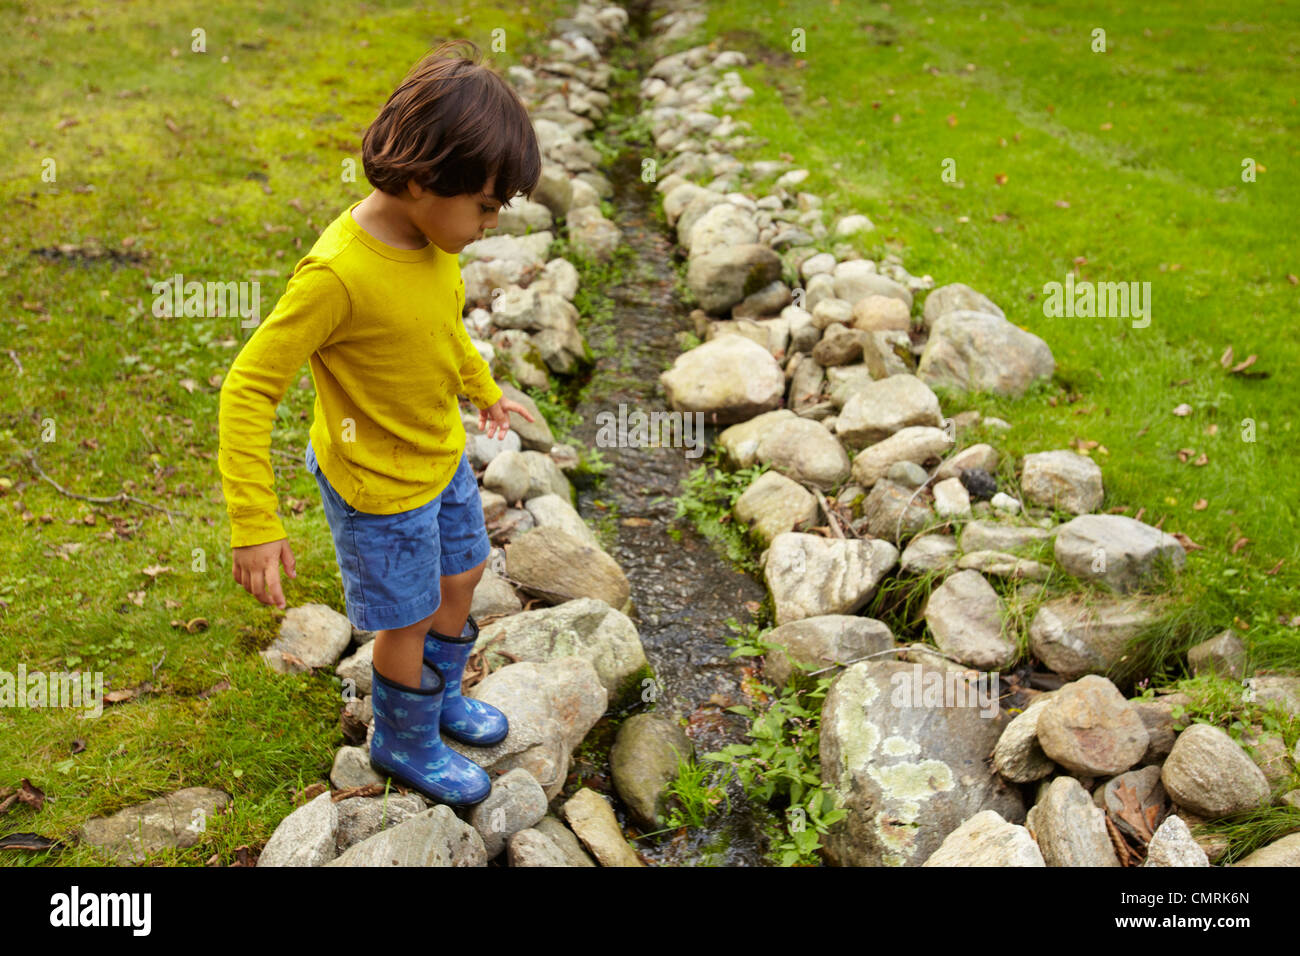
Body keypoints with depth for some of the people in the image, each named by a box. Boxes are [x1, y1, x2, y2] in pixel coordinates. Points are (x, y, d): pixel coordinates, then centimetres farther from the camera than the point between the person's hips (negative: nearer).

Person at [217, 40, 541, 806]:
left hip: (443, 458, 8)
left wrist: (485, 389, 28)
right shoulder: (339, 274, -33)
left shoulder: (434, 238, -9)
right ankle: (404, 742, 40)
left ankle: (440, 696, 52)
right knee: (409, 622, 12)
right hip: (380, 487, -7)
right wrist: (256, 525, -29)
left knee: (462, 580, 24)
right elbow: (249, 389, -28)